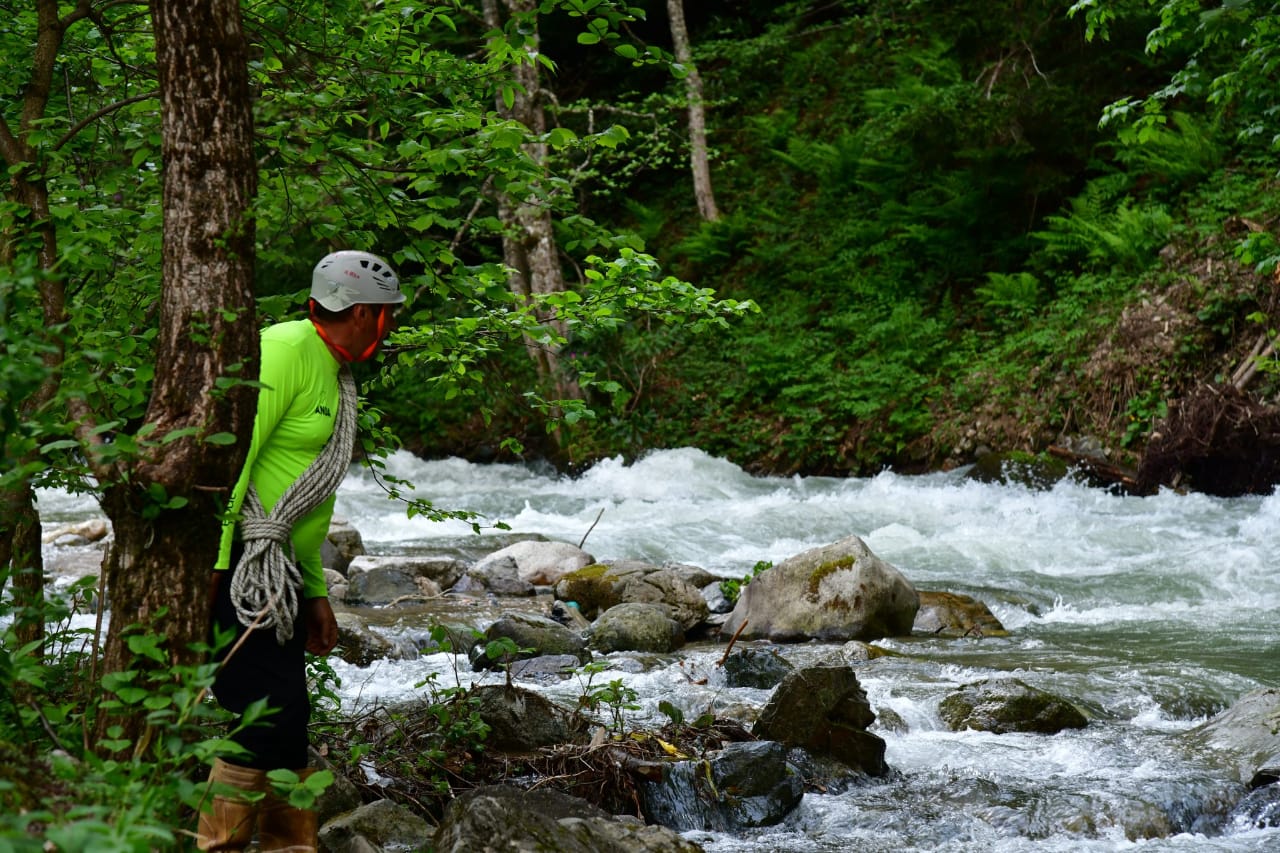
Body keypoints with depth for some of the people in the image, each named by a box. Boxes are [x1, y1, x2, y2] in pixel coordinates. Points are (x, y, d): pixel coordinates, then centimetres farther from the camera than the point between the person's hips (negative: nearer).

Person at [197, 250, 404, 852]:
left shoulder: (331, 375, 20)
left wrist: (315, 593, 25)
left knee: (286, 715, 13)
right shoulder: (287, 349, -12)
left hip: (274, 571, 10)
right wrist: (213, 563, -26)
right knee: (268, 712, -13)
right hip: (231, 562, -10)